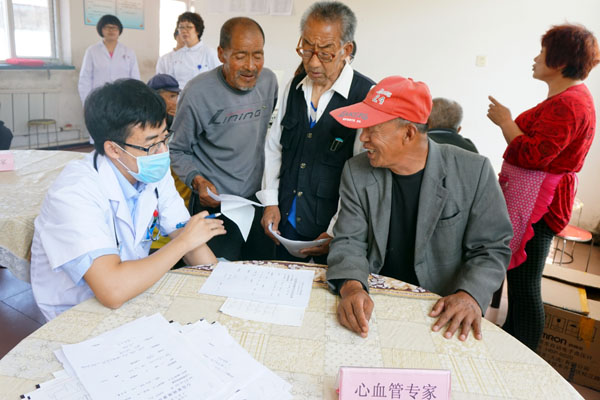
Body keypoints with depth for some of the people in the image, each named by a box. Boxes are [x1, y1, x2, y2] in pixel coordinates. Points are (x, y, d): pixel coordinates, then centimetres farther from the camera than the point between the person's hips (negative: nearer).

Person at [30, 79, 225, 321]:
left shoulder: (155, 172, -6)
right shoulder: (74, 193, -28)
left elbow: (181, 231, 1)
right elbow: (112, 291, -37)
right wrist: (184, 241, -25)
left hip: (133, 293, 6)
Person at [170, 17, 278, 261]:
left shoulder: (269, 81, -1)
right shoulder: (198, 92, -15)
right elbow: (178, 150, -3)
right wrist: (197, 180, -21)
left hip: (259, 200, 5)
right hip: (215, 206, -4)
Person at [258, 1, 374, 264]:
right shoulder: (294, 87, 4)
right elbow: (273, 147, 12)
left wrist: (336, 232, -18)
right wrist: (271, 202, 4)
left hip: (336, 231, -5)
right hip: (287, 220, 5)